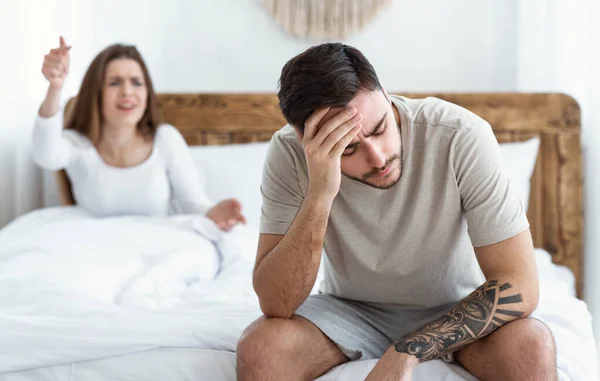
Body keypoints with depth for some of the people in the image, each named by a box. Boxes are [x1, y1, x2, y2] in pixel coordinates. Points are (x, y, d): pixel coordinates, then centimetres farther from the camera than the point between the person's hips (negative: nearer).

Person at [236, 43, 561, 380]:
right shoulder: (290, 154, -19)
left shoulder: (461, 136, -25)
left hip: (457, 311, 0)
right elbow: (275, 304, -24)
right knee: (259, 347, -27)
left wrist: (406, 352, -30)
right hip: (351, 311, 1)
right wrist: (319, 195, -37)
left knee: (531, 346, -30)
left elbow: (519, 286, -24)